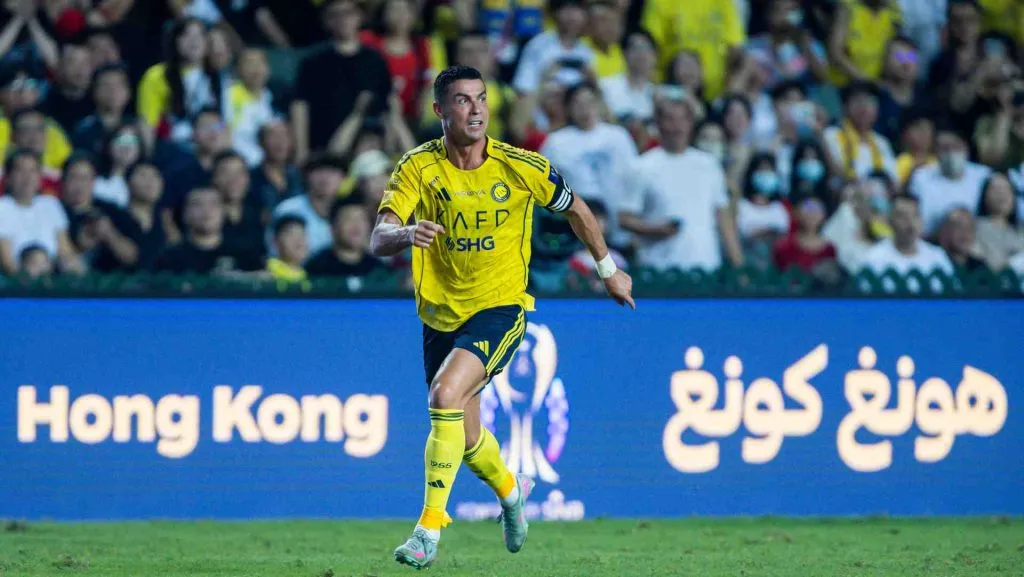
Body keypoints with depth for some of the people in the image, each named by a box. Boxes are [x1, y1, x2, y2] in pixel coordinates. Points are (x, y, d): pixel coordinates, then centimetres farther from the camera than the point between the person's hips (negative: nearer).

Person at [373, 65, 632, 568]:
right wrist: (407, 234, -45)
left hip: (500, 307, -3)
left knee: (446, 394, -27)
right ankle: (509, 490, 48)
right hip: (440, 314, 3)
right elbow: (379, 239, -22)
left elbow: (574, 209, 9)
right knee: (466, 438, 13)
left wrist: (608, 269, 19)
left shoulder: (521, 167, -10)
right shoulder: (417, 168, -10)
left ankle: (430, 527, -21)